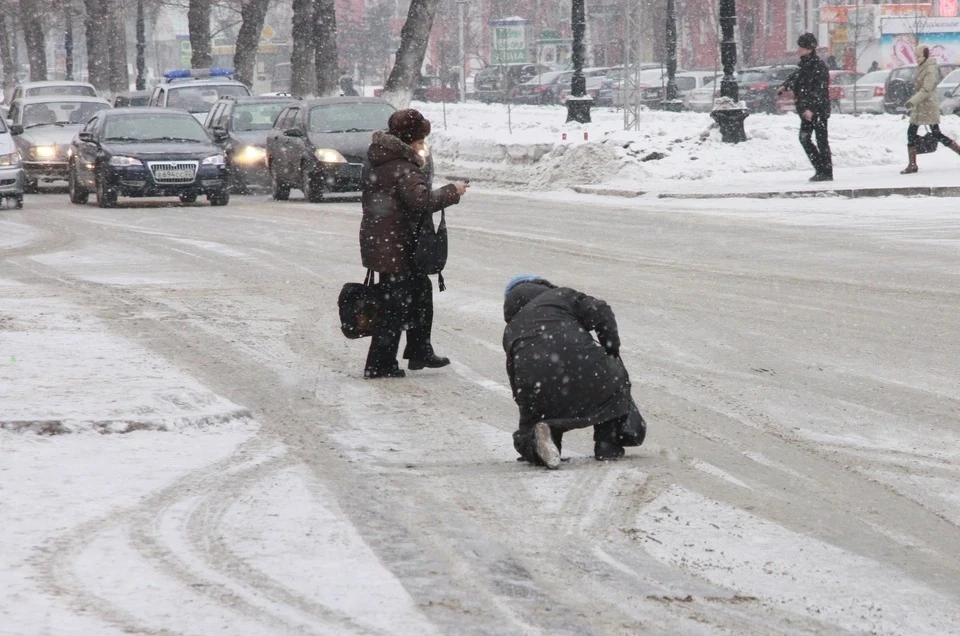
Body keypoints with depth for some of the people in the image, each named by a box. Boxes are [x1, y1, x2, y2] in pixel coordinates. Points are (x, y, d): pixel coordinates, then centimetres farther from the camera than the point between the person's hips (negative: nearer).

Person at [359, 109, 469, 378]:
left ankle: (420, 351, 27)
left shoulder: (375, 161, 11)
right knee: (395, 305, -3)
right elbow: (422, 200, -29)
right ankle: (380, 365, 1)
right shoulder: (403, 168, -19)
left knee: (420, 290, 21)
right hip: (394, 245, -10)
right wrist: (452, 192, -17)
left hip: (376, 241, 10)